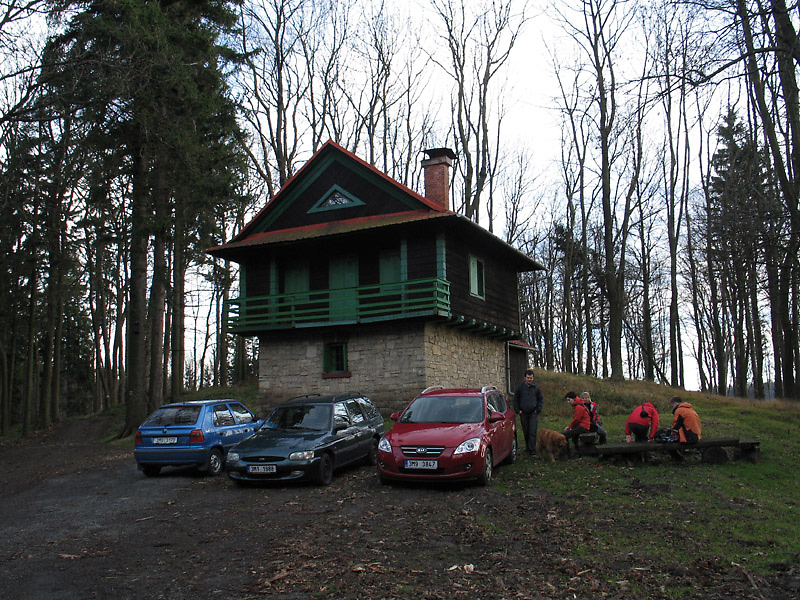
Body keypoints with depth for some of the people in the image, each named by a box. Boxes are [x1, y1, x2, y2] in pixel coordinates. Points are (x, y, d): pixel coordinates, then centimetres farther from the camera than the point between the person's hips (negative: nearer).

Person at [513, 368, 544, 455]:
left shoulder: (536, 388, 4)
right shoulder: (520, 387, 3)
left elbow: (541, 399, 14)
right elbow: (515, 399, 10)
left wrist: (538, 410, 2)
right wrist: (518, 410, 1)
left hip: (533, 413, -1)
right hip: (523, 413, 1)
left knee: (533, 432, -8)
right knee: (526, 432, 11)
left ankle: (532, 450, -9)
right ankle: (527, 447, 27)